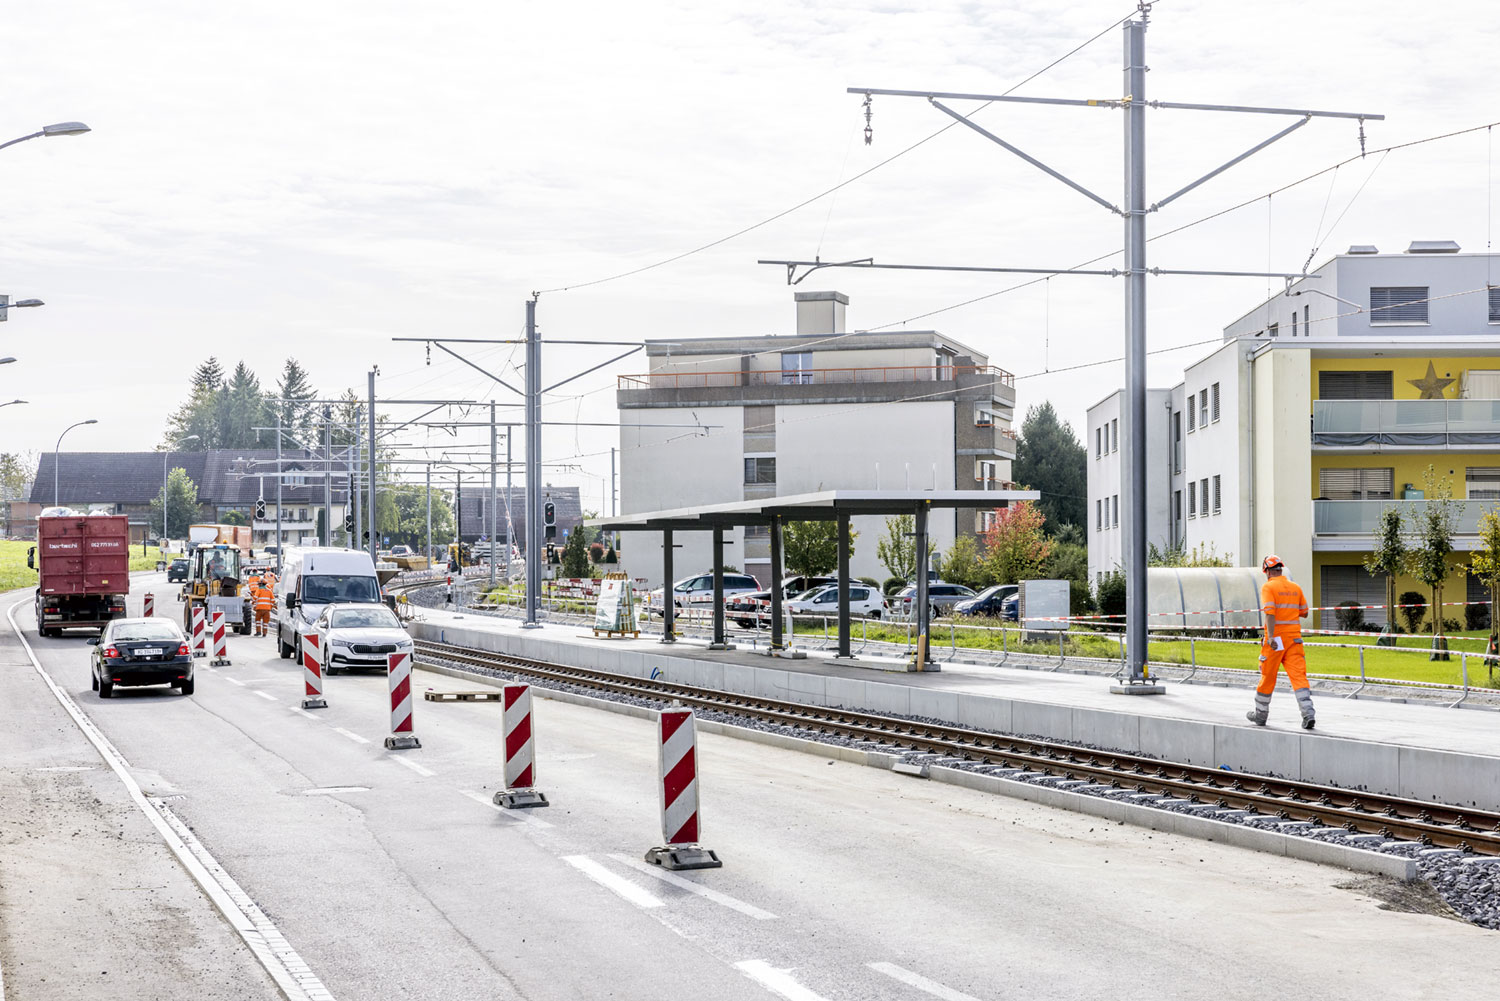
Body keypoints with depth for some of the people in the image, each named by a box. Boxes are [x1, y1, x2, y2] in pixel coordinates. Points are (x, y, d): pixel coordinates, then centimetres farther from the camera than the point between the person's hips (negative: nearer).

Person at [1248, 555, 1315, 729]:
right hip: (1294, 637, 4)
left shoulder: (1268, 587, -6)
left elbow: (1269, 612, -19)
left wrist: (1271, 636, -25)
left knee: (1268, 677, 9)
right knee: (1298, 676, -3)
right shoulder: (1295, 588, 10)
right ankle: (1308, 713, -18)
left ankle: (1261, 714, 23)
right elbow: (1304, 613, 17)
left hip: (1275, 640, -4)